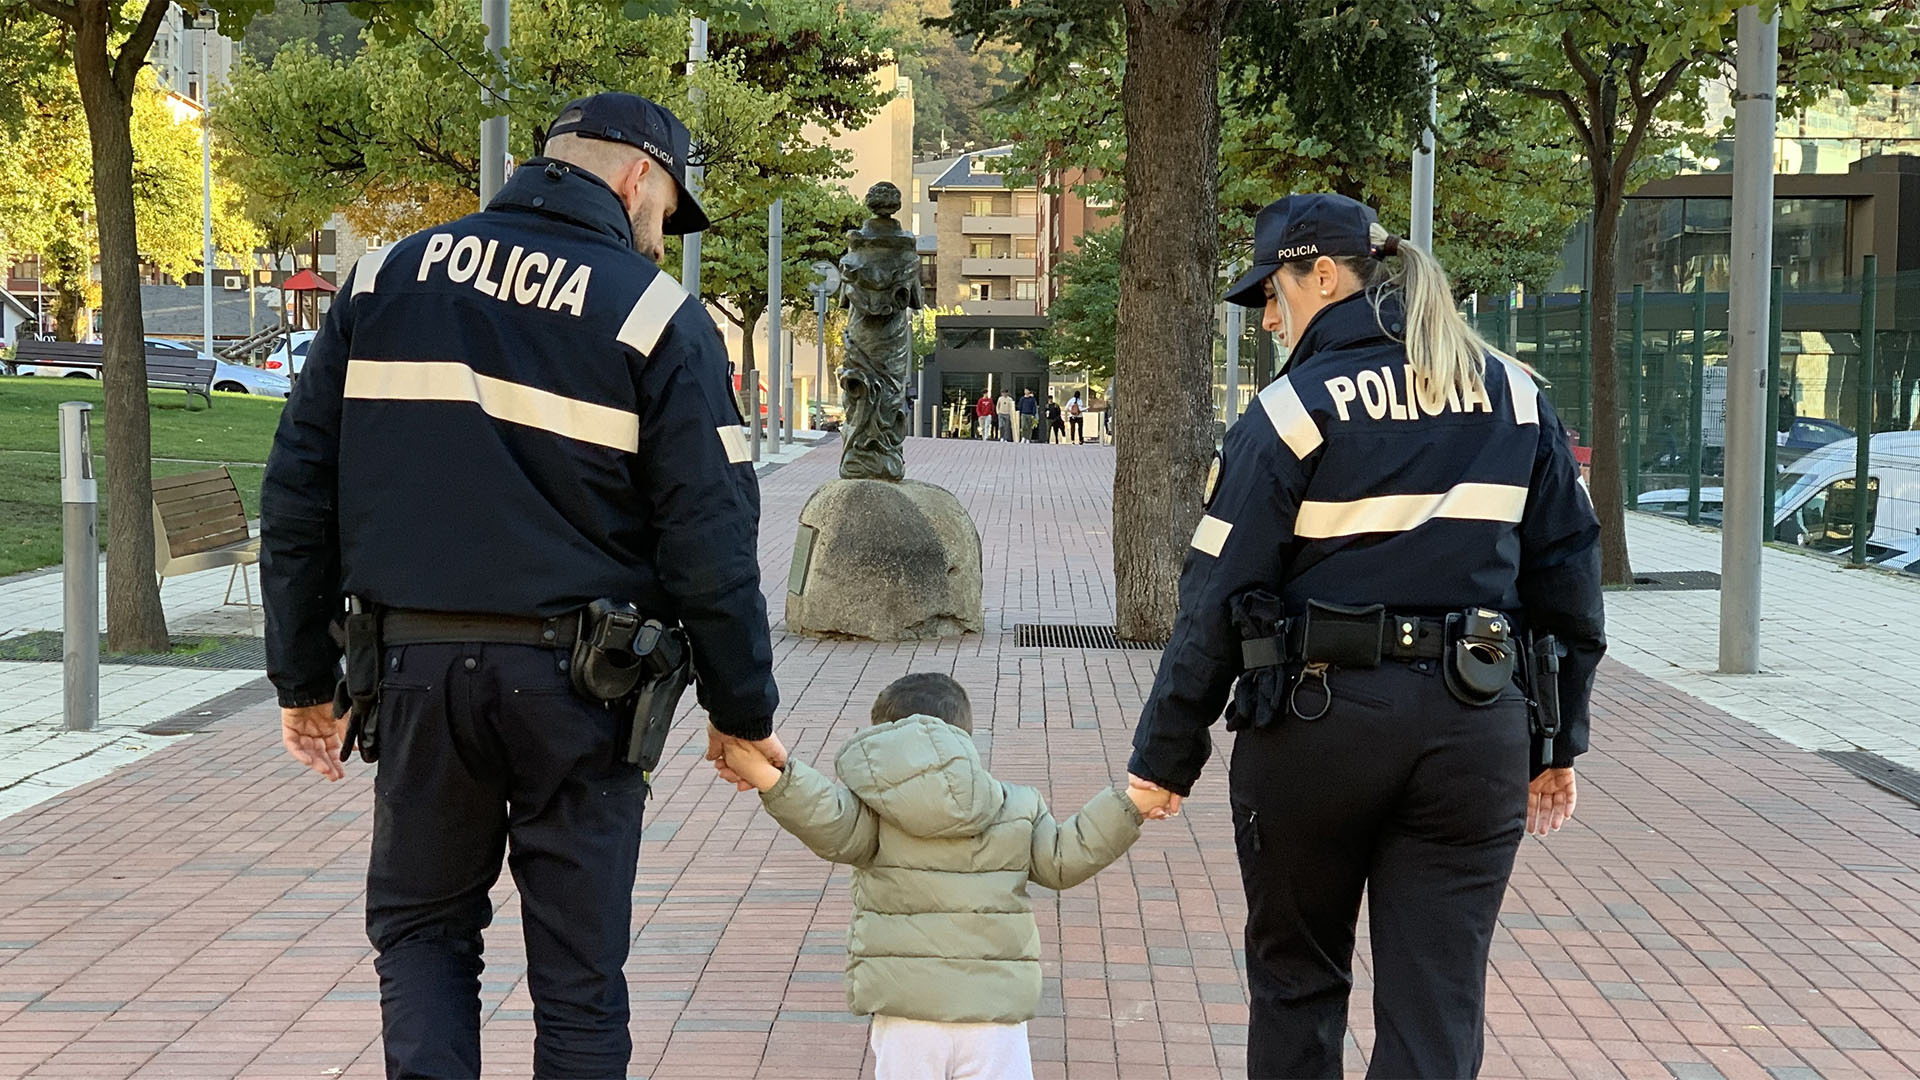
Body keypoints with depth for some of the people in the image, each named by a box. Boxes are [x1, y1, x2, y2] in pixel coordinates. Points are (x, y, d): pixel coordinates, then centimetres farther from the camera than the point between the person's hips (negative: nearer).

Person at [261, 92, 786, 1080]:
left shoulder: (387, 276, 7)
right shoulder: (657, 315, -5)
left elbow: (298, 490, 6)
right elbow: (710, 541, -8)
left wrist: (303, 678, 12)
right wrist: (742, 710, 3)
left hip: (415, 666, 3)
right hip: (575, 680, -2)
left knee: (419, 927, 18)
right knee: (577, 966, 9)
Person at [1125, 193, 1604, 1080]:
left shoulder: (1293, 413, -8)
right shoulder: (1515, 397, 7)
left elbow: (1216, 601, -8)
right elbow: (1568, 573, 9)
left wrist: (1164, 762, -1)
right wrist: (1558, 741, 16)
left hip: (1317, 724, -3)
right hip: (1475, 729, 3)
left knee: (1296, 979, 17)